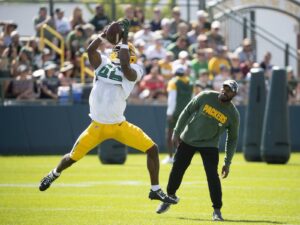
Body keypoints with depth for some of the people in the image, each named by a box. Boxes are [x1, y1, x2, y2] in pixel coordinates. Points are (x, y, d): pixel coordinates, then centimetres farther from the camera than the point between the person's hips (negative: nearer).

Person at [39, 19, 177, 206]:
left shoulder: (133, 71, -5)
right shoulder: (103, 63, 1)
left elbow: (125, 67, -28)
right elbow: (90, 50, -16)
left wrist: (125, 39, -24)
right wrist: (106, 34, -16)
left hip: (120, 125, -1)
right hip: (97, 126, 1)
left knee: (152, 149, -7)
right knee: (73, 157, 6)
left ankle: (156, 190, 7)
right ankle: (55, 174, 39)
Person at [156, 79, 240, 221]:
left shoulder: (233, 115, -13)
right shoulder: (206, 97, -14)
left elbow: (232, 139, -3)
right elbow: (187, 112, -3)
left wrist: (227, 163, -3)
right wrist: (176, 132, -5)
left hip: (209, 145, -1)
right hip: (187, 140, 1)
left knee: (212, 175, -16)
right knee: (177, 170, 8)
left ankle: (217, 210, -6)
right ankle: (170, 197, 33)